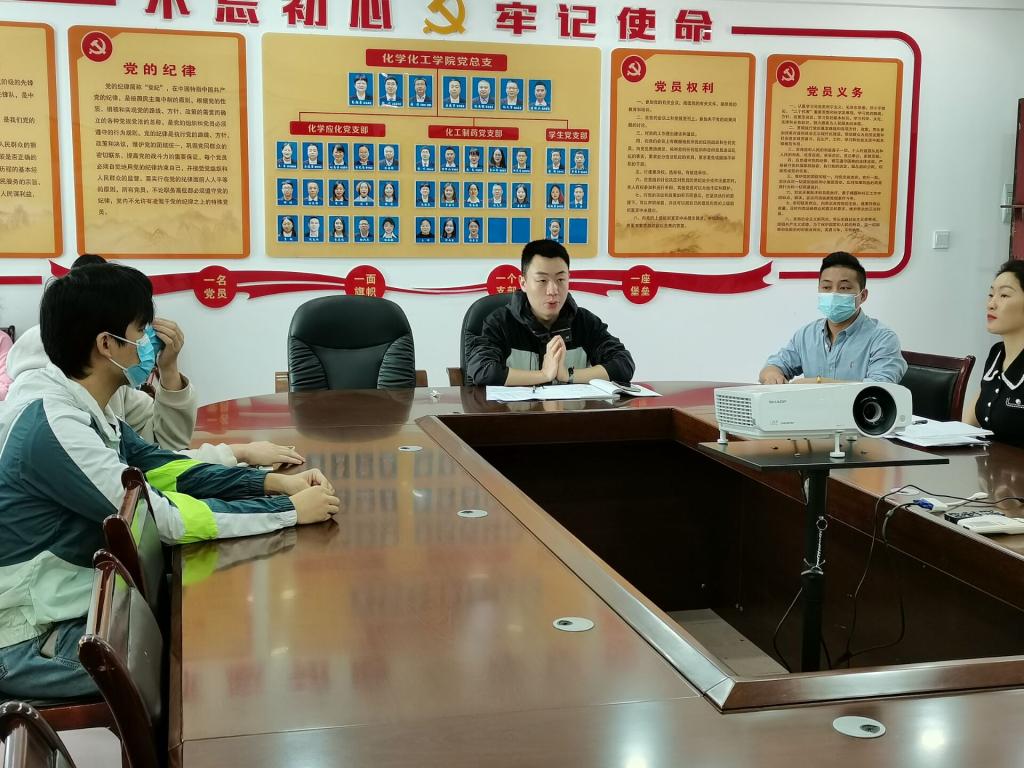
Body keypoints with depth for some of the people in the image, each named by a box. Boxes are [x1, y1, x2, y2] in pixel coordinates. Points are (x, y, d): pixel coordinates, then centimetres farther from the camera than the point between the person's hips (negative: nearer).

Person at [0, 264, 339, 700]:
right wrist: (291, 510, -18)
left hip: (73, 600, 9)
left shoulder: (79, 406, 3)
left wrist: (273, 482, -5)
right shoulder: (53, 427, -27)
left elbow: (159, 467, 7)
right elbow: (168, 519, -26)